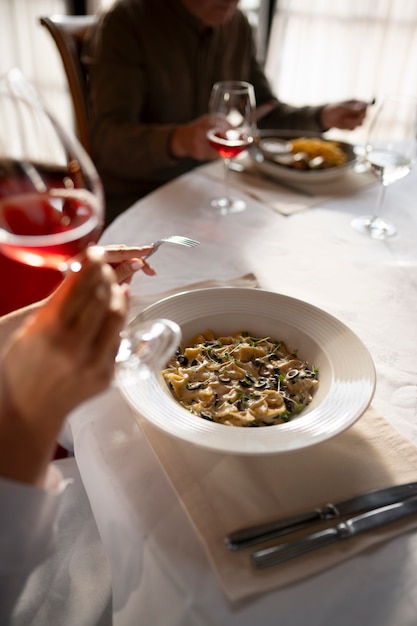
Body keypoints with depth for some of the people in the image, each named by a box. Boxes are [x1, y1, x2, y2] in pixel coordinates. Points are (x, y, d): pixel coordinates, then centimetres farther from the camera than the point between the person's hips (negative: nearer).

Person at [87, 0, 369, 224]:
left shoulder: (238, 24, 4)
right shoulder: (126, 23, -14)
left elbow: (264, 113, 11)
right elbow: (108, 138, -25)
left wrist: (322, 116, -7)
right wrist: (178, 140, -45)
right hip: (135, 197, -5)